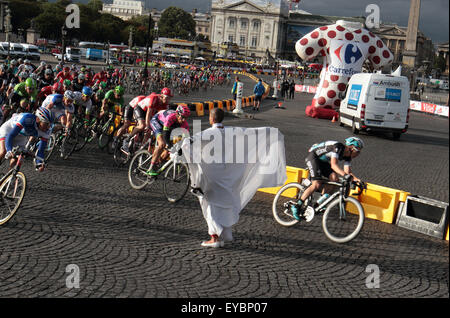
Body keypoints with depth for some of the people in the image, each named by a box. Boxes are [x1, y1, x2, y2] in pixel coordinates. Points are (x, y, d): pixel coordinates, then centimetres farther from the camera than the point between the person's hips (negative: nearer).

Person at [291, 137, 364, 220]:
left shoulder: (348, 156, -4)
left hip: (323, 161, 9)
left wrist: (355, 179, -21)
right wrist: (345, 174, -53)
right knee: (317, 185, -20)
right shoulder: (338, 147, -29)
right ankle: (297, 206, -12)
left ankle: (319, 202, -6)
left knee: (334, 177, -14)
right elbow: (333, 165, -40)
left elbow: (348, 171, -4)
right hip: (313, 156, -8)